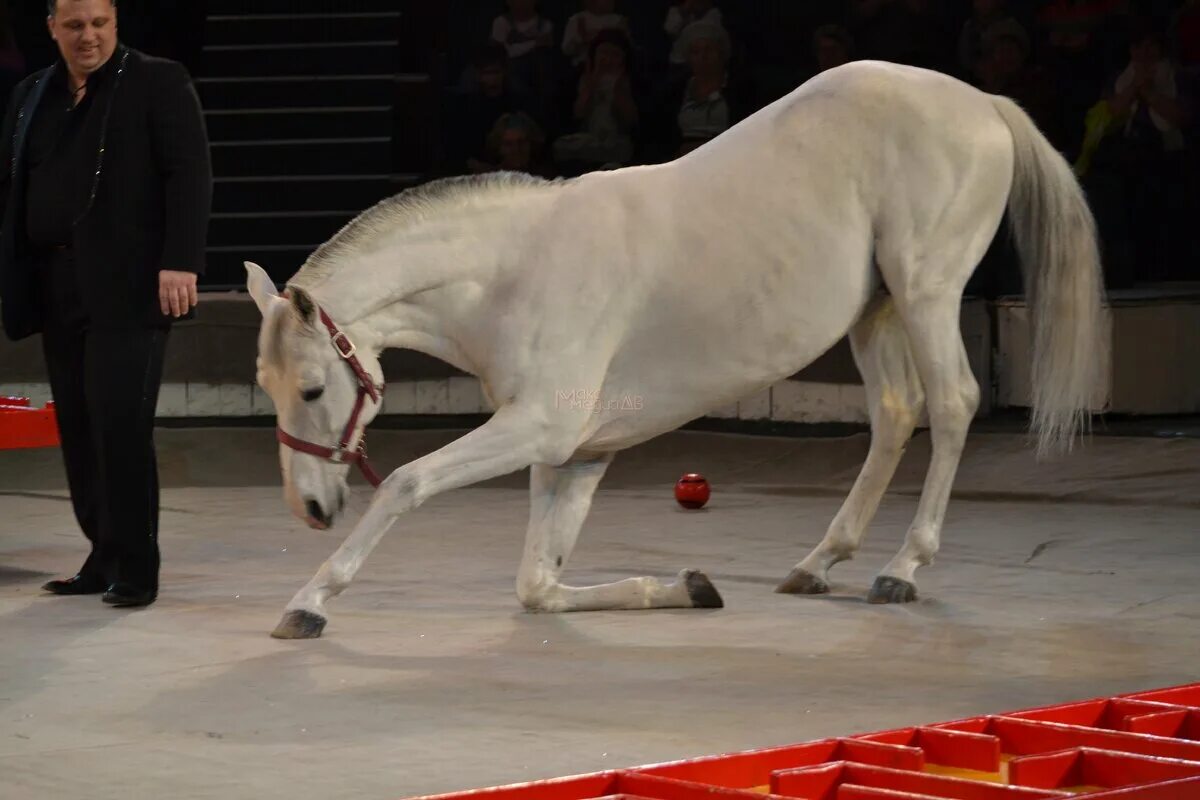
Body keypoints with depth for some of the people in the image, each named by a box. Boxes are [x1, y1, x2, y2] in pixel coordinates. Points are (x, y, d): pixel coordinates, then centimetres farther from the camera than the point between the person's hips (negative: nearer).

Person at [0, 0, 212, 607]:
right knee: (78, 429, 7)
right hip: (57, 288, 6)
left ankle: (136, 569, -5)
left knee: (120, 423, -11)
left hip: (128, 287, -6)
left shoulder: (159, 84, 0)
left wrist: (180, 263, -18)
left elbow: (189, 176, -7)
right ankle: (105, 558, 15)